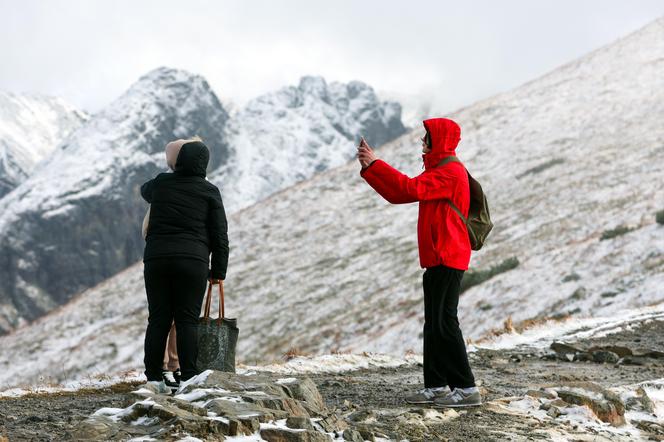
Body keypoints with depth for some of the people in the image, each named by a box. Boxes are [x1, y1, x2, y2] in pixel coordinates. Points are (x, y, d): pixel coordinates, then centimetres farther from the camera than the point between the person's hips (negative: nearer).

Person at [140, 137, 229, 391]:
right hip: (193, 261, -3)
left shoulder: (161, 184, 9)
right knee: (187, 320, -1)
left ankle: (153, 377, 4)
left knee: (158, 319, 5)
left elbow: (145, 191, 35)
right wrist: (218, 270, 8)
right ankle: (188, 378, -3)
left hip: (156, 258, 3)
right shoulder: (209, 192, 2)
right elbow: (219, 235, 1)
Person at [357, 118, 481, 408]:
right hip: (437, 260, 10)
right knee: (433, 324, 10)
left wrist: (374, 164, -19)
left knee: (445, 323, -12)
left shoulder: (451, 171, -12)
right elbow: (397, 195, 18)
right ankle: (436, 386, 14)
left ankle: (467, 389, -11)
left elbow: (411, 188, -25)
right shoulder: (437, 170, 21)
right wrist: (369, 167, 9)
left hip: (448, 259, -10)